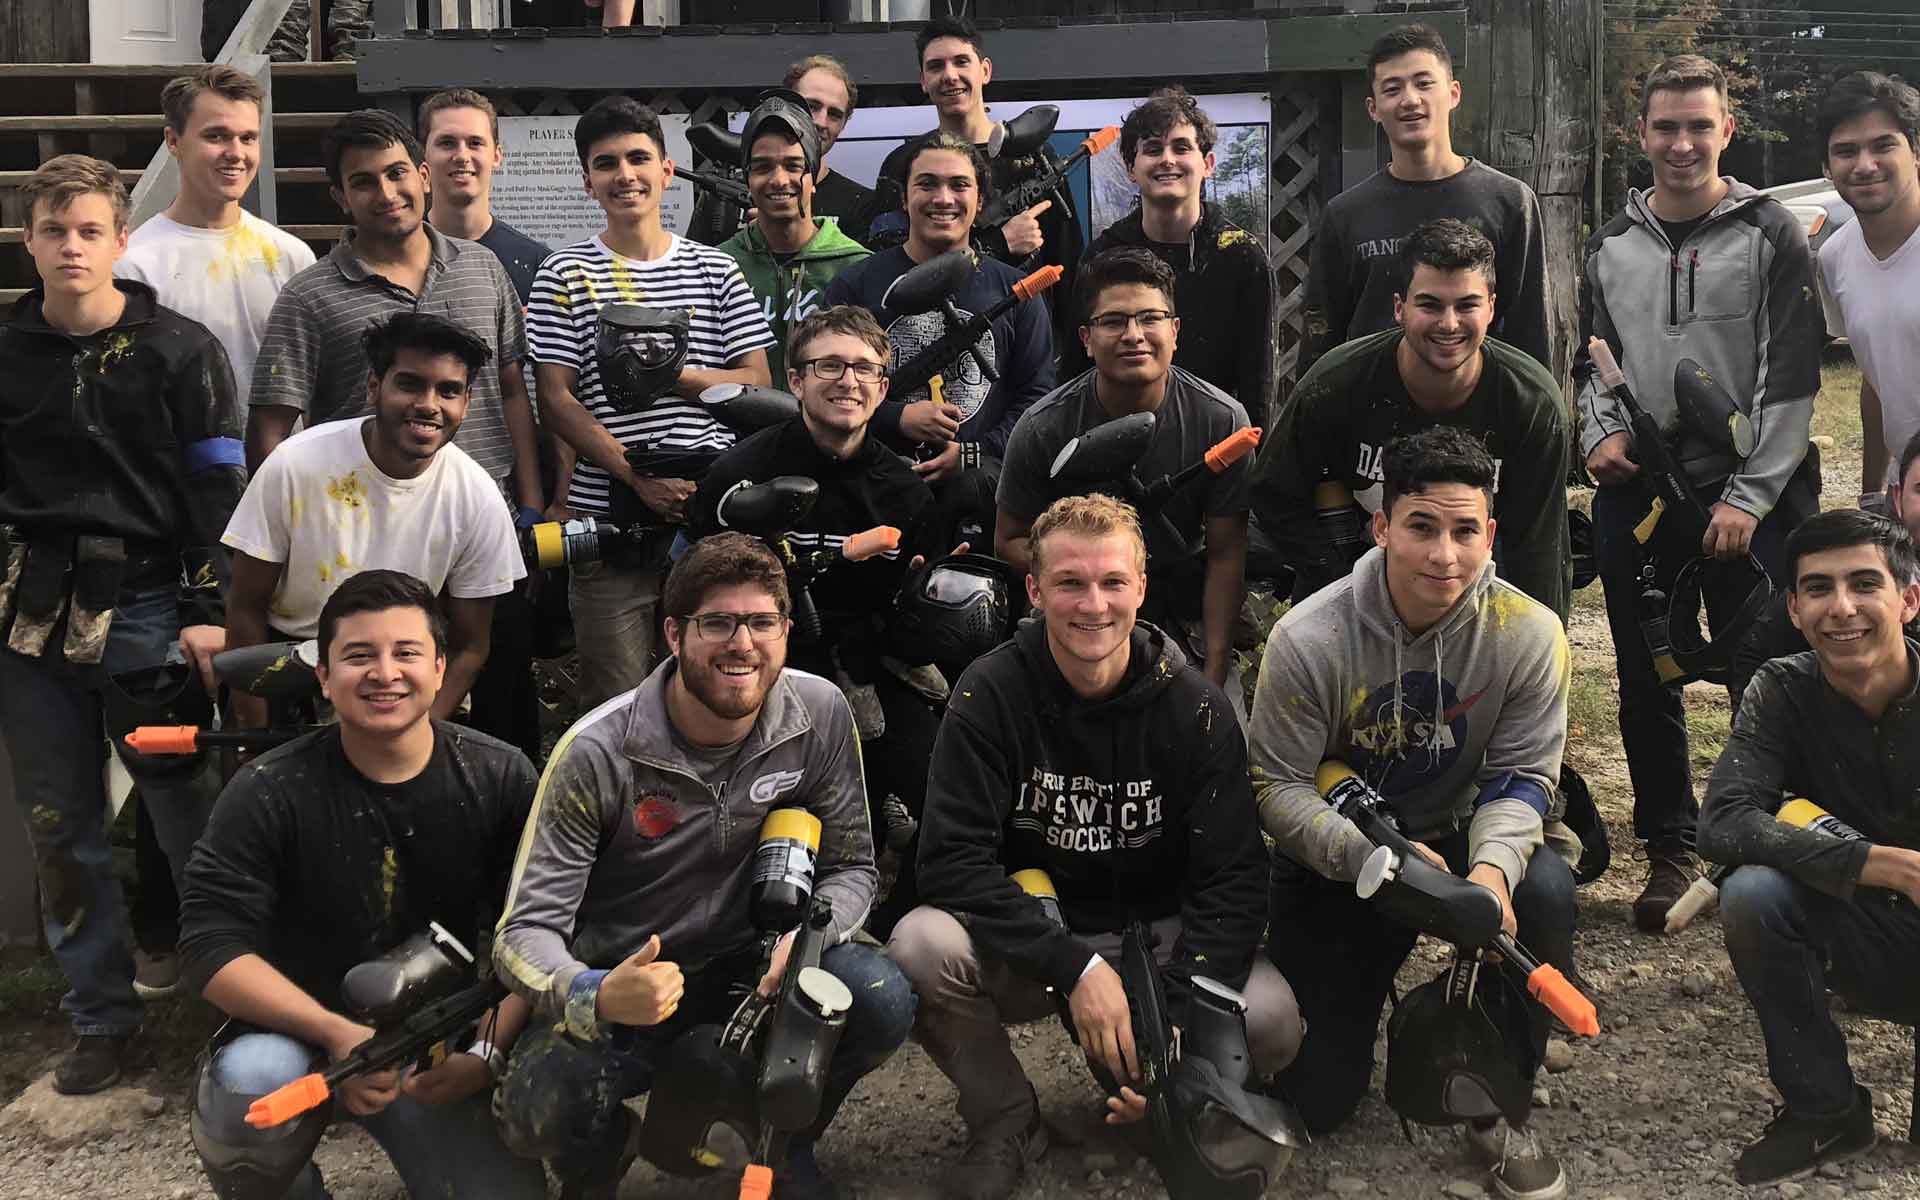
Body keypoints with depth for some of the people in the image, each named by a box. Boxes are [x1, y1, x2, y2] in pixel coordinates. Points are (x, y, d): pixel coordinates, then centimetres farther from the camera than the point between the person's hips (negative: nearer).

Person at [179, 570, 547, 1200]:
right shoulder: (268, 792, -11)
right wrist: (338, 1035, -26)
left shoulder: (501, 778, -5)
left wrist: (487, 1051, -18)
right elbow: (214, 947, -15)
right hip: (302, 1032, -1)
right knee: (249, 1084, -35)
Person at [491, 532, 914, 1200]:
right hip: (620, 982, -3)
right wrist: (595, 997, -44)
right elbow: (525, 932, -21)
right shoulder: (598, 753, -21)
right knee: (544, 1106, -33)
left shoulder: (819, 715, -10)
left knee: (881, 1000, -26)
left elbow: (851, 866, 0)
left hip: (748, 964, 3)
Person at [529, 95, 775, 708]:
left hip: (713, 513, 2)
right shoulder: (567, 275, 3)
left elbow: (757, 383, 6)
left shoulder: (715, 270, 10)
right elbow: (555, 402, -4)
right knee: (616, 702, 1)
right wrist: (643, 478, -15)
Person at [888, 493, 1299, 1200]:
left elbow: (1232, 878, -12)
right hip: (1026, 947, 0)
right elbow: (952, 861, -18)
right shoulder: (991, 695, -11)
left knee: (1270, 1021, -28)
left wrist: (1179, 1016, -28)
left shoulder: (1195, 709, -9)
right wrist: (1075, 967, -29)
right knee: (920, 947, -31)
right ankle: (1006, 1123, -2)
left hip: (1157, 932, 1)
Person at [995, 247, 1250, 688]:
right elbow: (1009, 541, 0)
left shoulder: (1221, 419, -10)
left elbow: (1225, 557, -6)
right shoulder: (1043, 429, -12)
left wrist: (1214, 676, -12)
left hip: (1180, 621, 1)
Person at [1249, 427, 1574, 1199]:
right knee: (1315, 1099, -6)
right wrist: (1376, 857, -34)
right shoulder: (1308, 639, -21)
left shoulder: (1526, 633, -16)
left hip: (1457, 838, 2)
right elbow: (1277, 788, -17)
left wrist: (1493, 866, -34)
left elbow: (1522, 777, -12)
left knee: (1544, 892, -34)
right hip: (1335, 864, -1)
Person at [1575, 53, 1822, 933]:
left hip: (1748, 501, -4)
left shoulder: (1771, 236, -2)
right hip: (1635, 497, 4)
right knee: (1646, 685, 9)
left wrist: (1749, 498, -13)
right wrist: (1600, 433, 0)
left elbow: (1790, 381, -7)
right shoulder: (1611, 247, 10)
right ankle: (1670, 851, 21)